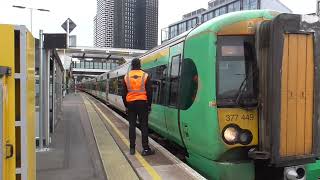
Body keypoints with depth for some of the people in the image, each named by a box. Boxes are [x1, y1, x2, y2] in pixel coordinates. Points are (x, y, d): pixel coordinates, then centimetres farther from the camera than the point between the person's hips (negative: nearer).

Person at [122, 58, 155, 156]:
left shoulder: (126, 77, 3)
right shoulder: (145, 76, -4)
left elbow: (124, 93, 6)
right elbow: (149, 92, -3)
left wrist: (126, 105, 14)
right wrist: (149, 104, 6)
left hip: (130, 103, 2)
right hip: (142, 103, -2)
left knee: (132, 125, 8)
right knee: (144, 126, 1)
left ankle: (132, 148, 11)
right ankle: (145, 149, 3)